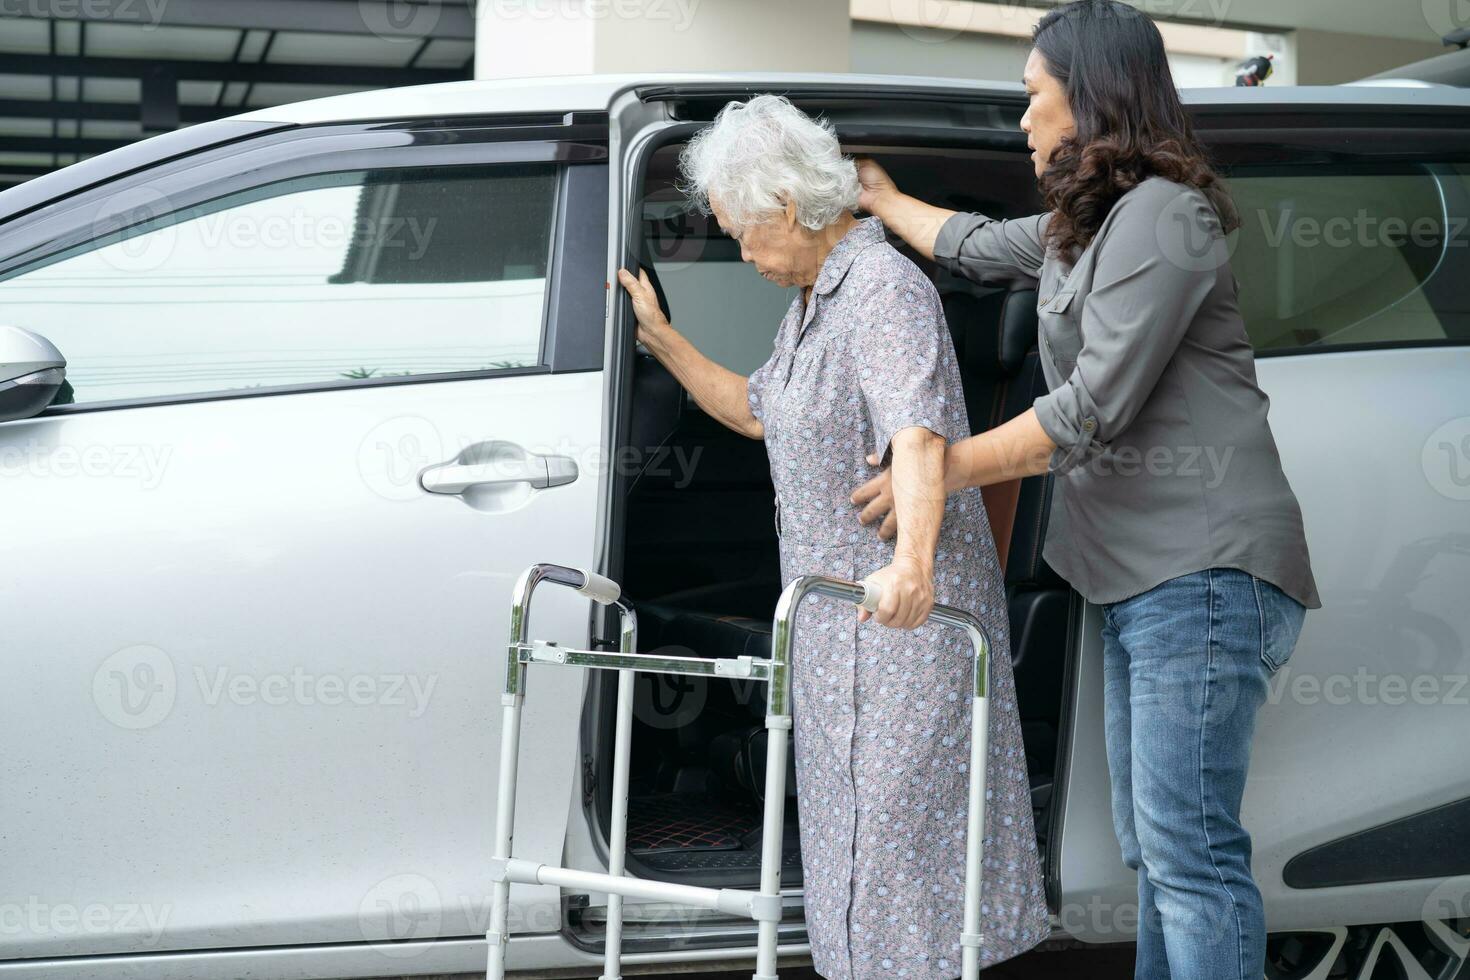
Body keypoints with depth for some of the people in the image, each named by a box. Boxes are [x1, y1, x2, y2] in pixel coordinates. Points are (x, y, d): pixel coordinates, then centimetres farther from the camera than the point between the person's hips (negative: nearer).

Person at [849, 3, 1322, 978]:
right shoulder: (1083, 228, 21)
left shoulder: (1161, 216, -10)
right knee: (1153, 846, 9)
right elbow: (979, 245, 41)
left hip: (1203, 573, -10)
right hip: (1141, 574, 10)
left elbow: (1094, 409, -16)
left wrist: (941, 468, -10)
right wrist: (883, 200, 52)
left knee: (1188, 846, -14)